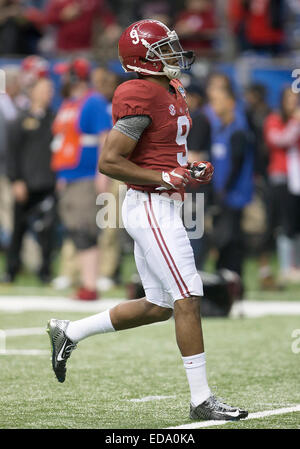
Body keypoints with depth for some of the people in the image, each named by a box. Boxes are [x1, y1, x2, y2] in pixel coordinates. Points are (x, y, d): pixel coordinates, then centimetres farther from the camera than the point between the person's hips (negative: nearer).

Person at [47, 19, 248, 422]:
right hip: (151, 209, -10)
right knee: (188, 299, -9)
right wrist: (166, 178, -19)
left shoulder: (172, 91, 14)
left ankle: (69, 332, 27)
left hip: (162, 209, 10)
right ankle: (201, 400, -4)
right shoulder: (141, 98, -16)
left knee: (158, 306, 15)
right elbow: (108, 162, -19)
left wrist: (191, 171, 8)